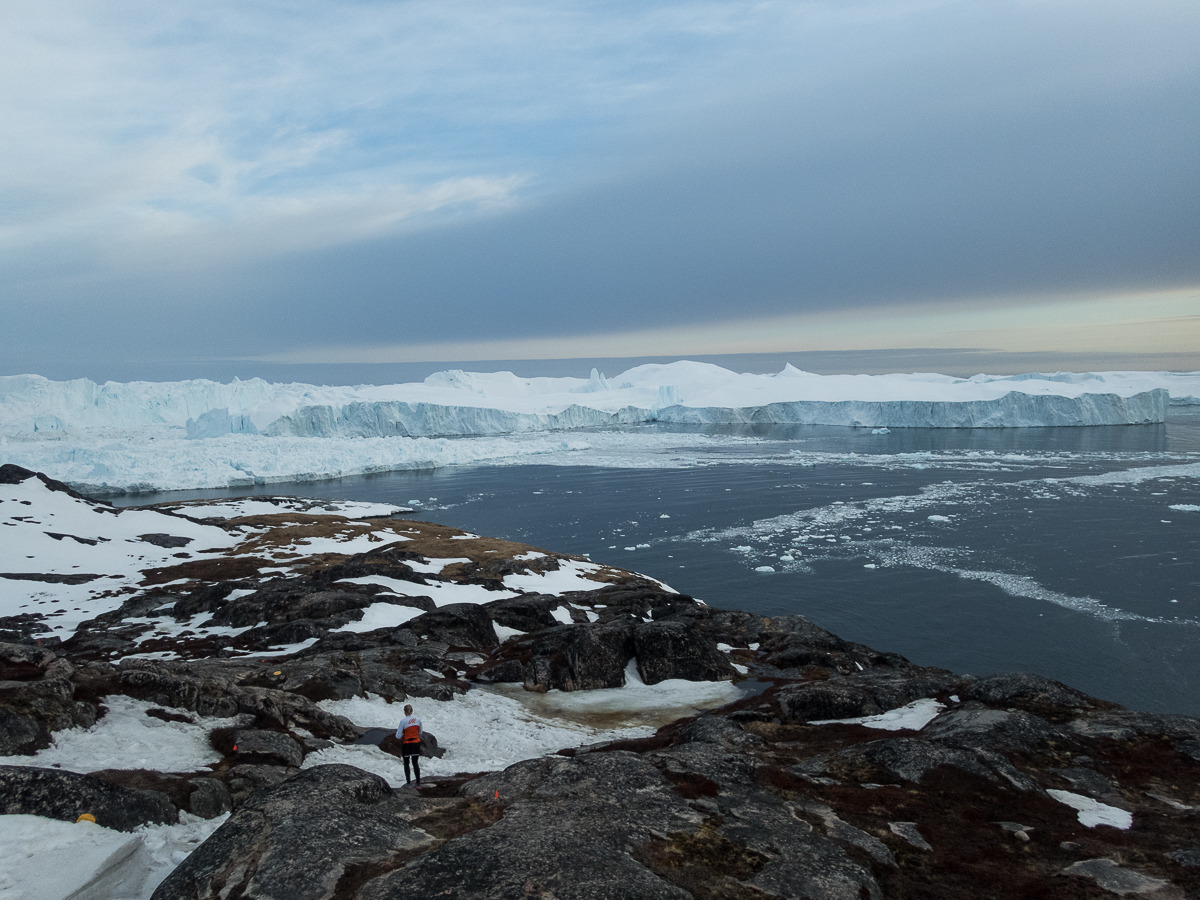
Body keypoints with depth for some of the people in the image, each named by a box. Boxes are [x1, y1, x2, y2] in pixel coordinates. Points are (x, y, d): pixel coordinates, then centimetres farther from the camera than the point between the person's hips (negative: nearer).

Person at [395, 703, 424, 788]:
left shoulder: (403, 721, -17)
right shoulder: (418, 720, -5)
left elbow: (398, 736, -13)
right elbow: (420, 732, 6)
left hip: (406, 744, -3)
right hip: (416, 743, 3)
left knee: (406, 764, 14)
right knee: (415, 763, 15)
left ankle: (408, 783, 14)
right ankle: (418, 783, 16)